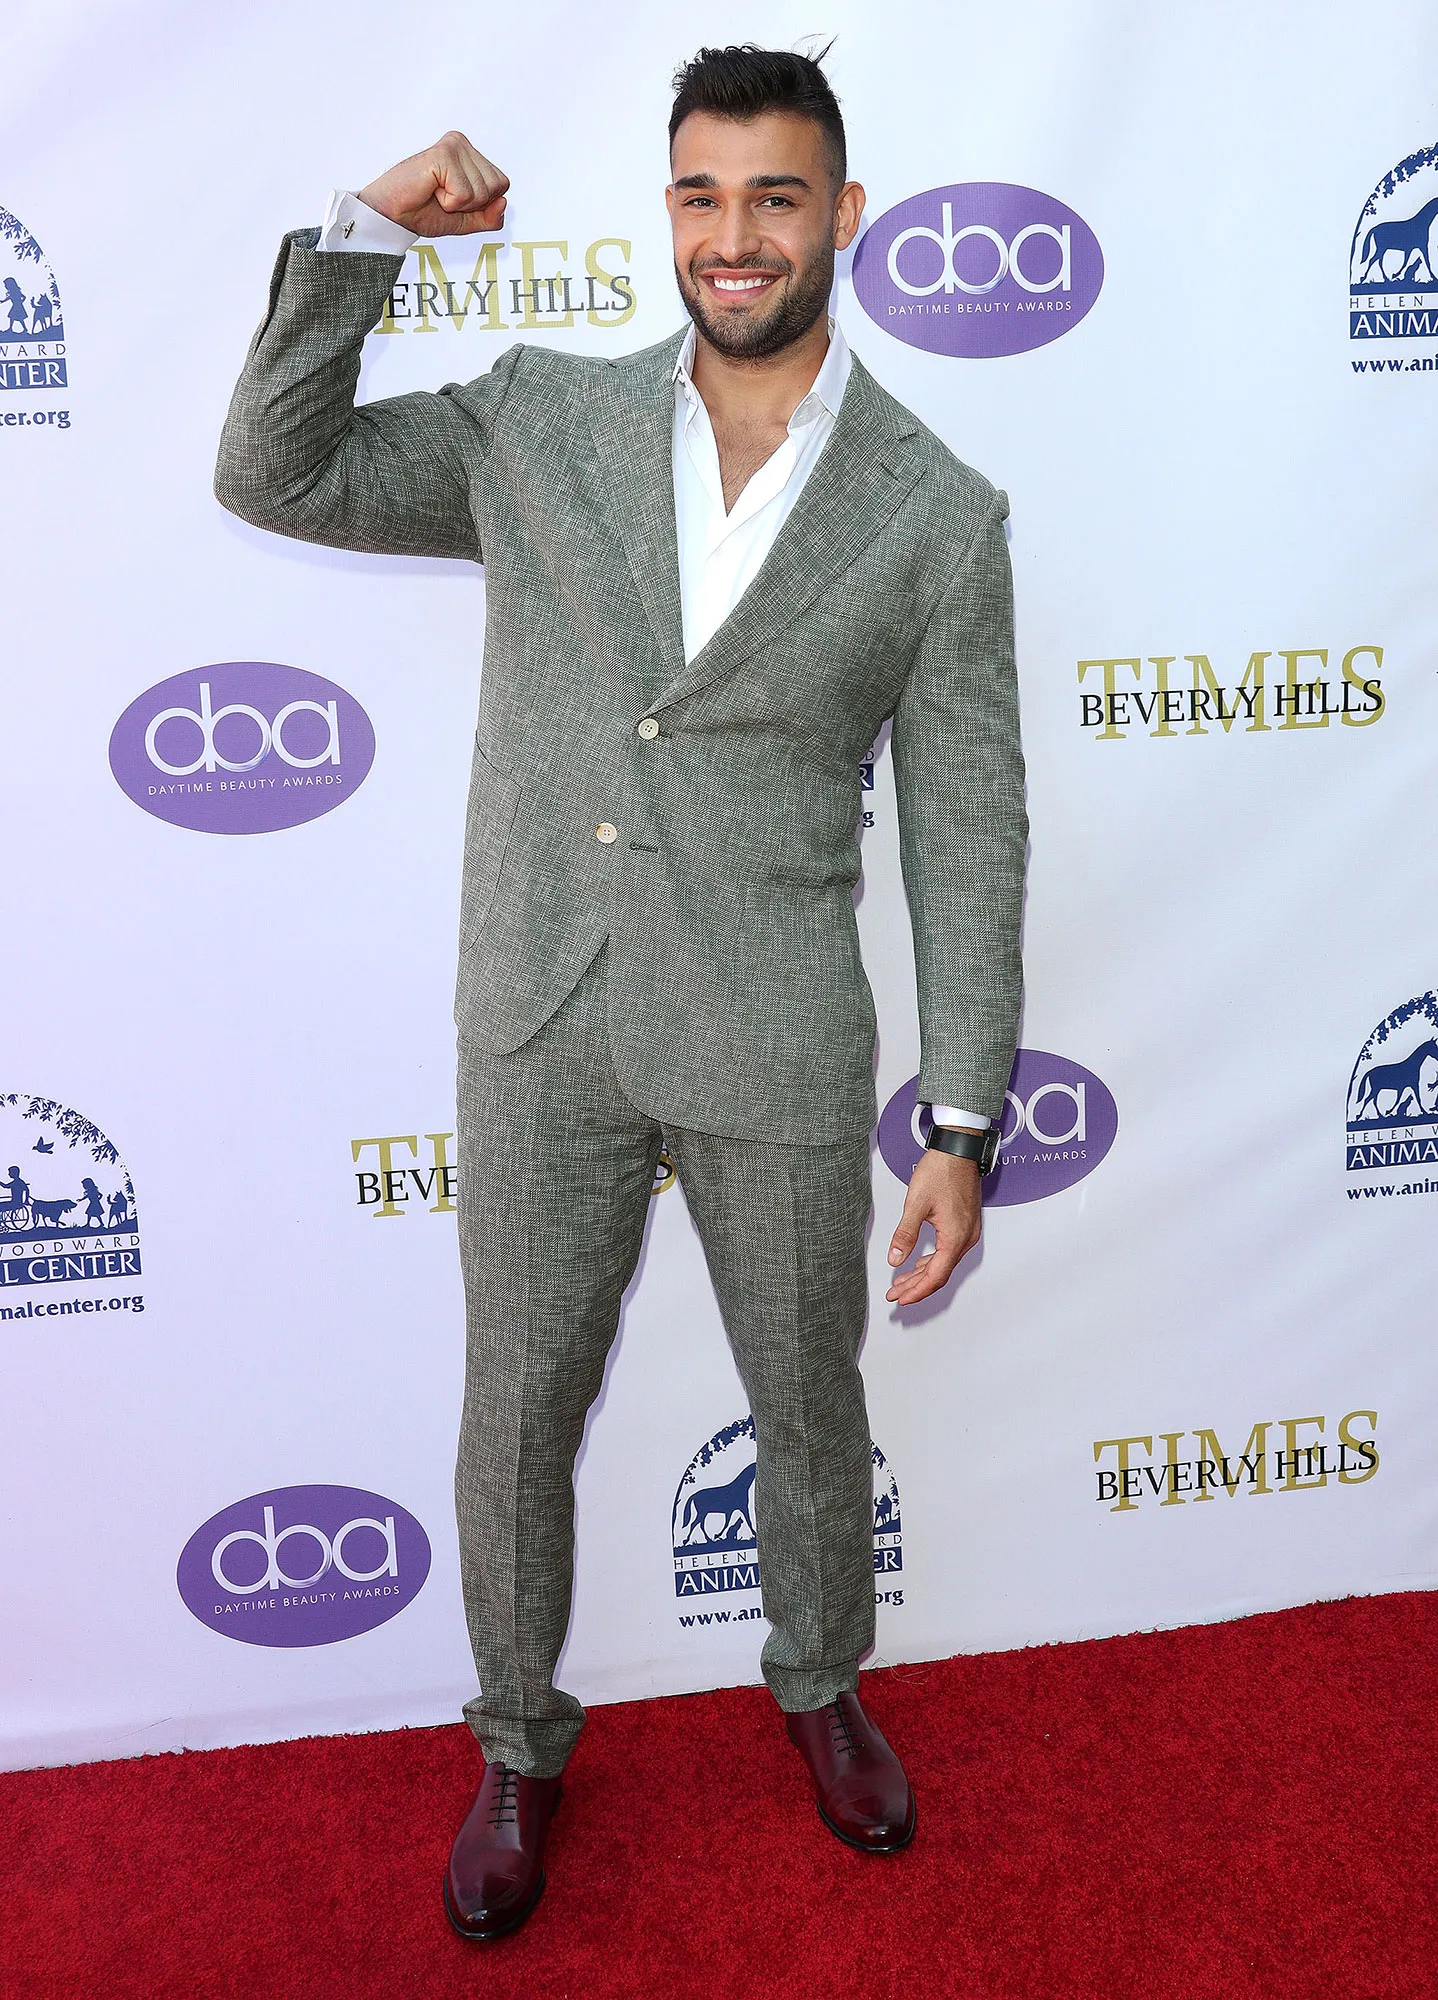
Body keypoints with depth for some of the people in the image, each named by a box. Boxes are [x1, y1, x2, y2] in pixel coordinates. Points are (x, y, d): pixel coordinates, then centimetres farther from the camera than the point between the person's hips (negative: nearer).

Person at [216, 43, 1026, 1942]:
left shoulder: (938, 515, -5)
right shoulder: (537, 421, 0)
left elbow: (967, 837, -3)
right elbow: (274, 475, 2)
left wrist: (964, 1126, -4)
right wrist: (369, 228, -8)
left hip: (776, 1049, 0)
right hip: (540, 1030, 1)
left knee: (808, 1400, 18)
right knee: (519, 1415, 14)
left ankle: (822, 1683, 49)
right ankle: (520, 1746, 41)